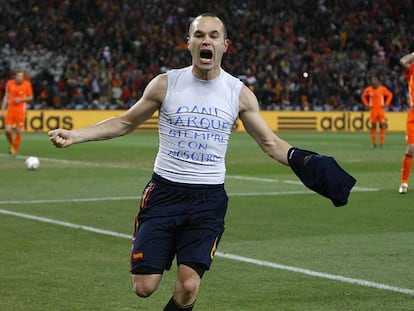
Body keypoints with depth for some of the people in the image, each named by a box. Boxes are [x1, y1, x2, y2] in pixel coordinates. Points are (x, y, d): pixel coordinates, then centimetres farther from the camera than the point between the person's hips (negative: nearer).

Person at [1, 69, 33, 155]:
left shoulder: (27, 84, -4)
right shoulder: (10, 83, 1)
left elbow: (30, 97, 4)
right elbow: (6, 96, 10)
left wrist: (21, 99, -13)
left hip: (20, 110, -2)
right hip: (10, 109, 2)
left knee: (18, 131, -3)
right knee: (7, 130, -7)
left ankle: (14, 149, 9)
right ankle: (11, 144, 21)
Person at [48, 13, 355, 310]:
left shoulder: (240, 93, 0)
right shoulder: (166, 84, -2)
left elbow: (270, 142, 8)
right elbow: (124, 123, 8)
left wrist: (304, 162, -8)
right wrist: (74, 135, 0)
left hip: (208, 199, 0)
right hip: (164, 192, 0)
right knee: (144, 286, -5)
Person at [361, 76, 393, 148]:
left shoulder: (382, 88, -4)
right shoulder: (368, 89, -1)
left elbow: (390, 95, 9)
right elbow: (363, 96, 17)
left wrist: (386, 104, 1)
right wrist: (367, 104, 7)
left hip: (381, 109, -1)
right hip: (373, 109, 1)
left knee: (382, 126, -6)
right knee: (373, 126, 1)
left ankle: (382, 142, 0)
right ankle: (374, 143, 7)